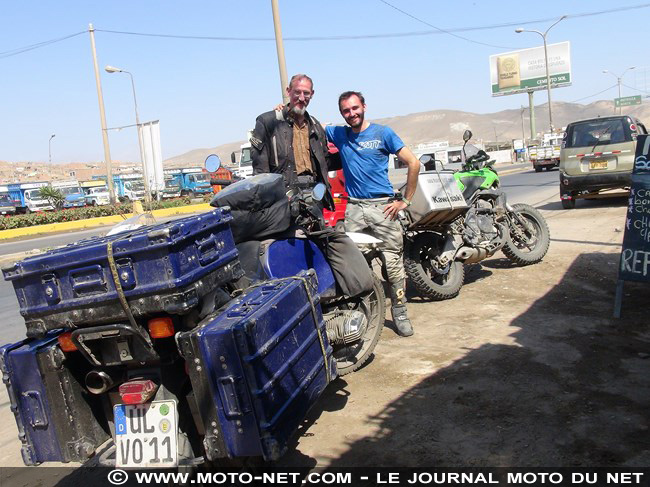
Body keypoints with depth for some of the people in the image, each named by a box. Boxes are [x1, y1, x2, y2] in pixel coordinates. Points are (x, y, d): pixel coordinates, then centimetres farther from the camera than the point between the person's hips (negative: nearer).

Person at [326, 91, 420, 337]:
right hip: (354, 208, 3)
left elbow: (413, 163, 0)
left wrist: (405, 201, -3)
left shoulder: (382, 133, 3)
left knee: (393, 262, -3)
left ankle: (399, 311, 10)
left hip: (383, 206, -2)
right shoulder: (339, 134, 13)